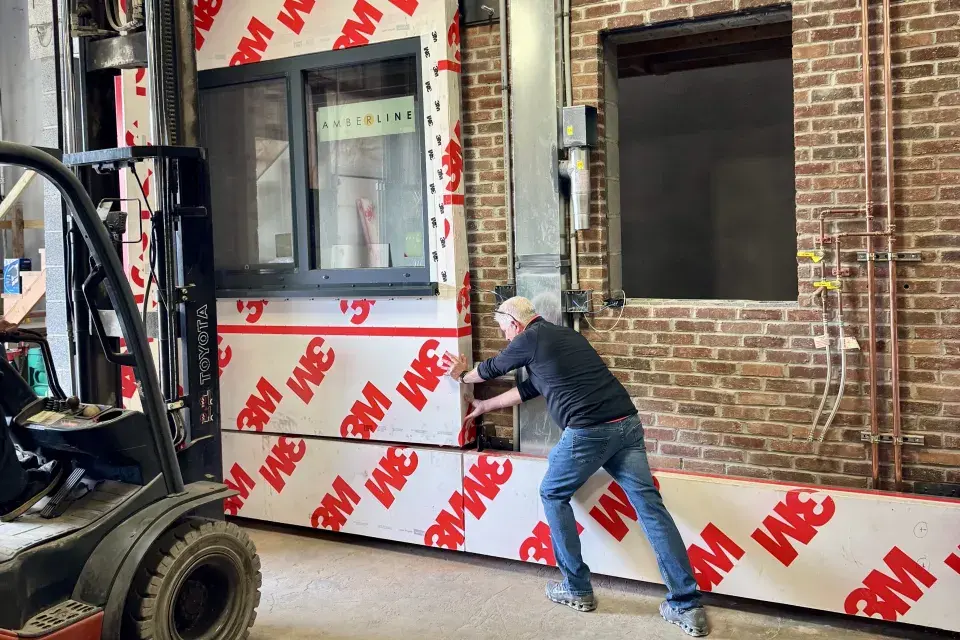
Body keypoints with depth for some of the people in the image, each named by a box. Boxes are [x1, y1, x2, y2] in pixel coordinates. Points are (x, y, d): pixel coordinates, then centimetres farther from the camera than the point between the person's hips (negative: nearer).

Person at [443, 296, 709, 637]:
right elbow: (530, 388, 36)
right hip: (627, 423, 7)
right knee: (650, 506, 3)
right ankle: (687, 607, 2)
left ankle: (577, 589, 20)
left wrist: (463, 375, 46)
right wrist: (485, 406, 47)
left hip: (589, 431, -7)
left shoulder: (528, 340, 5)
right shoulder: (566, 335, 28)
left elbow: (491, 369, 24)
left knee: (553, 494, 16)